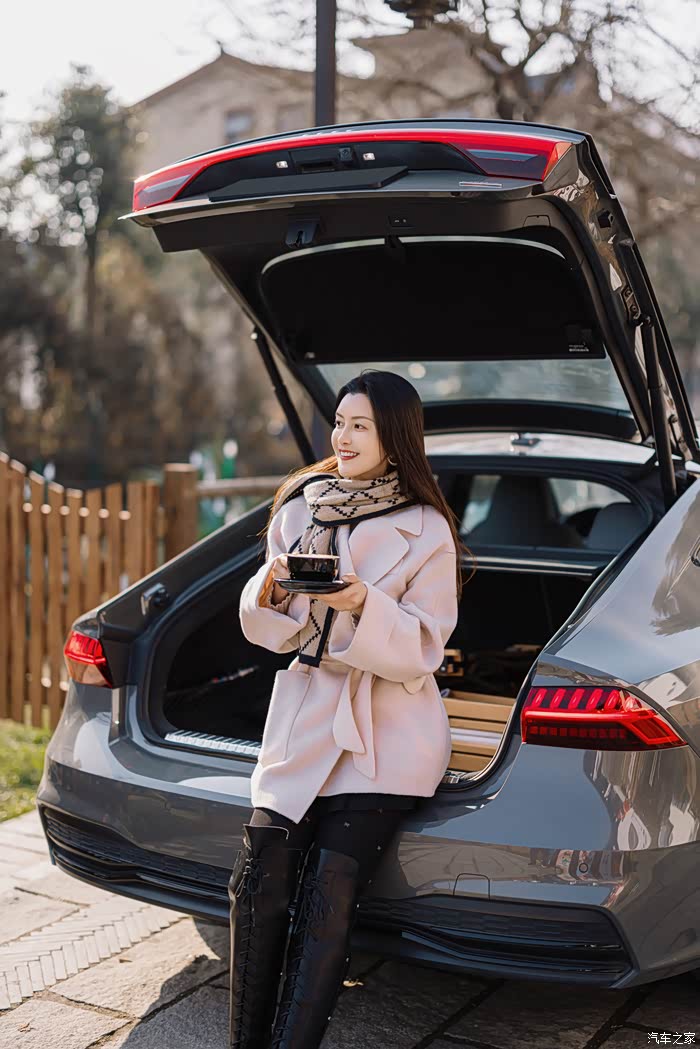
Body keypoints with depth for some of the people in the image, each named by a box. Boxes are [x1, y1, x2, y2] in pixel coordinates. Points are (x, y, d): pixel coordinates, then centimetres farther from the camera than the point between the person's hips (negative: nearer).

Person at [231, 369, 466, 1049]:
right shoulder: (300, 507, 10)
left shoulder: (426, 531, -3)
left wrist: (363, 602, -24)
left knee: (332, 888, -15)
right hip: (305, 710, 4)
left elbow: (422, 649, -7)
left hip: (387, 730, -3)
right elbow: (269, 631, 12)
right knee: (259, 876, -9)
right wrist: (270, 591, -11)